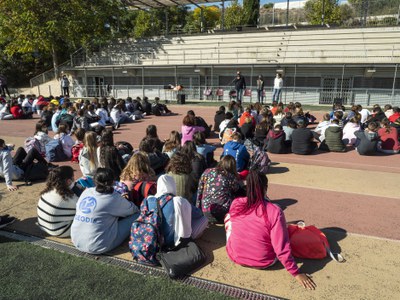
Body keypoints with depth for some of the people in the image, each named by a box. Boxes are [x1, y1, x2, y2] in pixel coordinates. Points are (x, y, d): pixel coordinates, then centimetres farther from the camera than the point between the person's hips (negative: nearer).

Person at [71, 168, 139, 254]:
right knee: (136, 216, -2)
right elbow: (134, 210, -1)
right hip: (97, 247, -7)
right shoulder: (113, 198, -14)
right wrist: (123, 201, 25)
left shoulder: (86, 191, 1)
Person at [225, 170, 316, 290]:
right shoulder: (274, 211, -25)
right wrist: (296, 273, -9)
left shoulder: (236, 204, -15)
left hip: (235, 256, 2)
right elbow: (282, 249, -22)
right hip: (263, 263, -1)